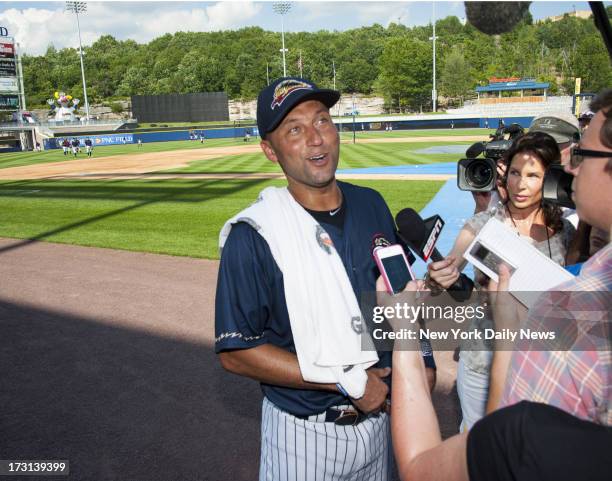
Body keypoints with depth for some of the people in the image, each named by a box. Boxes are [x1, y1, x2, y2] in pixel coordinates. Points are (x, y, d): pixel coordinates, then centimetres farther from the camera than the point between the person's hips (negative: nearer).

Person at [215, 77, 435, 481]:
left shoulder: (372, 205, -1)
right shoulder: (253, 235, -19)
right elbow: (236, 352, -19)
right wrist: (347, 380, -19)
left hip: (380, 415, 5)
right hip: (304, 433, -5)